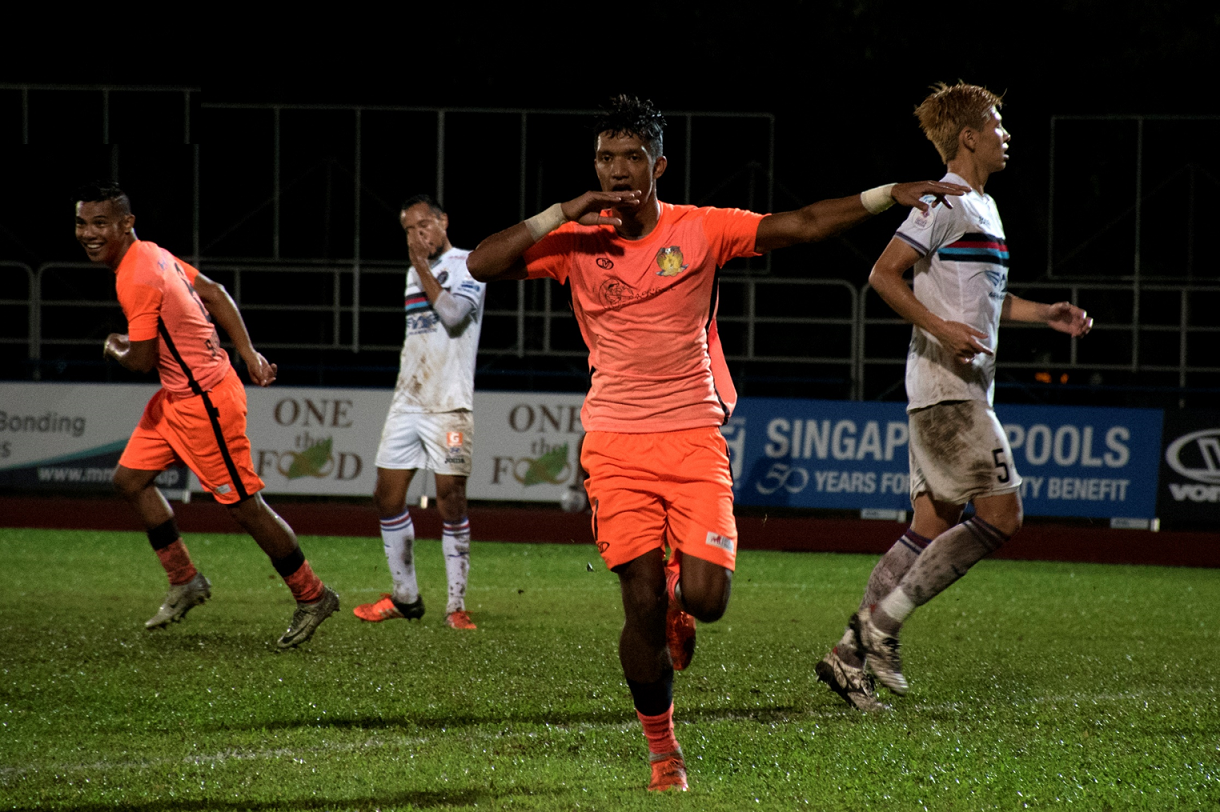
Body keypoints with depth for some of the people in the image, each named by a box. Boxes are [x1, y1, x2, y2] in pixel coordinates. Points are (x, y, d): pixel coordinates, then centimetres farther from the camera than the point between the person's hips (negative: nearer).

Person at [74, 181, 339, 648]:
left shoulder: (137, 280, -24)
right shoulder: (151, 255, 6)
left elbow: (141, 361, -23)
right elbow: (213, 293, 14)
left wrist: (114, 349, 0)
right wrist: (249, 355, 14)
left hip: (204, 402, -10)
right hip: (177, 396, 10)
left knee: (244, 504, -1)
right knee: (130, 478, 11)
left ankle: (313, 597, 11)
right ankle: (185, 582, 19)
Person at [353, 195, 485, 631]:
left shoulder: (468, 265, -4)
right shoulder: (414, 272, 18)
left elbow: (453, 314, -19)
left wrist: (423, 268, -12)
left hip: (449, 403, -7)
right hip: (408, 400, 7)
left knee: (450, 500, -8)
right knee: (388, 497, 4)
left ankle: (457, 605, -3)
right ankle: (405, 597, 14)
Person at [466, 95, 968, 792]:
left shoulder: (701, 231, -1)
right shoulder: (575, 240, 1)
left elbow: (803, 225, -5)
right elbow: (482, 265, -8)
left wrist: (889, 195, -14)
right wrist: (560, 214, -17)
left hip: (694, 438, 0)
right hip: (616, 442, 0)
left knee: (708, 598, -11)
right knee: (642, 604, -6)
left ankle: (679, 596, 29)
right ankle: (662, 748, 13)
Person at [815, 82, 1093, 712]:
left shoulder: (981, 206, 20)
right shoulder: (945, 202, -10)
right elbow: (884, 274, -15)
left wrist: (1045, 314, 20)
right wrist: (940, 329, -23)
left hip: (964, 388, 10)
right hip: (946, 385, -10)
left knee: (932, 528, 7)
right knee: (1001, 515, -12)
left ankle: (851, 654, 7)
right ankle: (882, 620, -9)